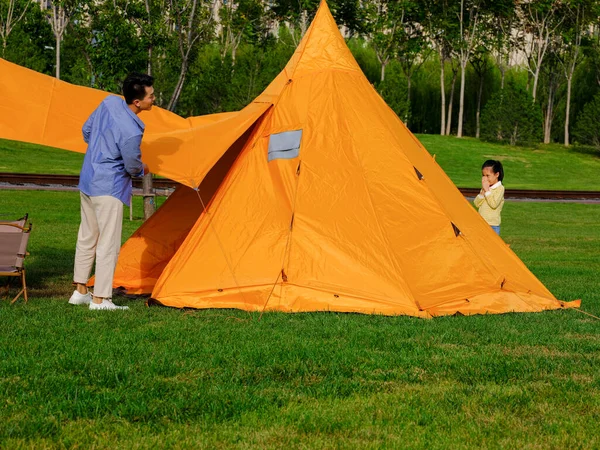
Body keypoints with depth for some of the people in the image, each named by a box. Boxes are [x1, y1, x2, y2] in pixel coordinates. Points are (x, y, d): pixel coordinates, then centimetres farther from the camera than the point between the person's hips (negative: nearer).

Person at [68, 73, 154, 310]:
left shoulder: (109, 102, -4)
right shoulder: (131, 131, -26)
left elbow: (86, 130, 11)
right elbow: (132, 166, -13)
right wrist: (143, 170, 10)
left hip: (87, 181, 9)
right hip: (109, 187, -9)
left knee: (87, 237, 17)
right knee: (108, 243, -2)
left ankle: (80, 291, 27)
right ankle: (100, 299, 0)